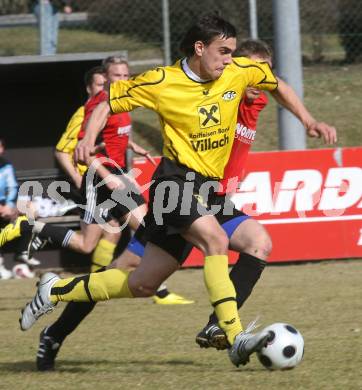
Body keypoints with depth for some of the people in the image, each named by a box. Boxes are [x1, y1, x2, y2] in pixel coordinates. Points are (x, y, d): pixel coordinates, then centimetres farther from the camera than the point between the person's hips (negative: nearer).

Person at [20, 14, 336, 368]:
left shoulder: (239, 72, 2)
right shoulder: (162, 82, -10)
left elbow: (276, 85, 22)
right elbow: (108, 103, 0)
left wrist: (308, 121, 13)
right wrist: (88, 139, -17)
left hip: (208, 188, 6)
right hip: (177, 179, -6)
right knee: (217, 240, -32)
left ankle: (56, 291, 17)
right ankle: (235, 338, -36)